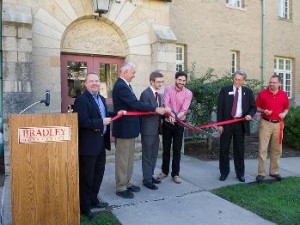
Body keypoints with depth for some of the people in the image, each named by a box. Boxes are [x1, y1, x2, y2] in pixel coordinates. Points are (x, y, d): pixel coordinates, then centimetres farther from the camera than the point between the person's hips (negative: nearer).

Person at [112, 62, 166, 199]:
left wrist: (155, 110, 7)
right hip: (124, 128, -10)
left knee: (129, 158, 18)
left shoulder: (125, 85, 11)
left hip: (129, 127, 10)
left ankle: (126, 183, 30)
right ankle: (120, 188, 14)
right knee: (122, 159, 2)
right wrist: (155, 109, -19)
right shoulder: (121, 86, -20)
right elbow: (135, 104, -25)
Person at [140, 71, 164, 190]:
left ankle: (150, 175, 30)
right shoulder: (145, 94, -13)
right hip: (148, 130, -8)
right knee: (147, 156, 3)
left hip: (156, 129, 8)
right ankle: (147, 180, 14)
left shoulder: (158, 95, 13)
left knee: (153, 155, 17)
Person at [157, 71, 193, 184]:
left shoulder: (188, 93, -6)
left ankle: (175, 173, 19)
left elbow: (184, 110, -15)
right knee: (166, 148, 11)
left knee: (177, 150, 5)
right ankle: (164, 171, 28)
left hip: (179, 124, -1)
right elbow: (165, 104, -15)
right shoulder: (168, 89, -3)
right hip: (167, 123, 1)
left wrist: (175, 117, -32)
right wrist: (170, 115, -33)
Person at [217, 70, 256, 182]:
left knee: (239, 150, 9)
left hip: (241, 124, 1)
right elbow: (219, 108, -2)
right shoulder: (225, 90, 1)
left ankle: (240, 173, 22)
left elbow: (253, 107, 11)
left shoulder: (248, 92, 7)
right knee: (224, 149, 5)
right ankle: (224, 172, 20)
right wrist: (219, 124, -8)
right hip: (227, 123, -1)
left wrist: (250, 114, -12)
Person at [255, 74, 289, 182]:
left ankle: (274, 171, 25)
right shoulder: (262, 93, -2)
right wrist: (263, 111, -15)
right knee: (262, 149, -3)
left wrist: (284, 114, -5)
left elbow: (286, 108, 15)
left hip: (278, 124, 3)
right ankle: (261, 173, 4)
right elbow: (257, 107, 4)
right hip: (265, 123, -3)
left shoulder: (284, 94, 6)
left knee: (277, 149, 11)